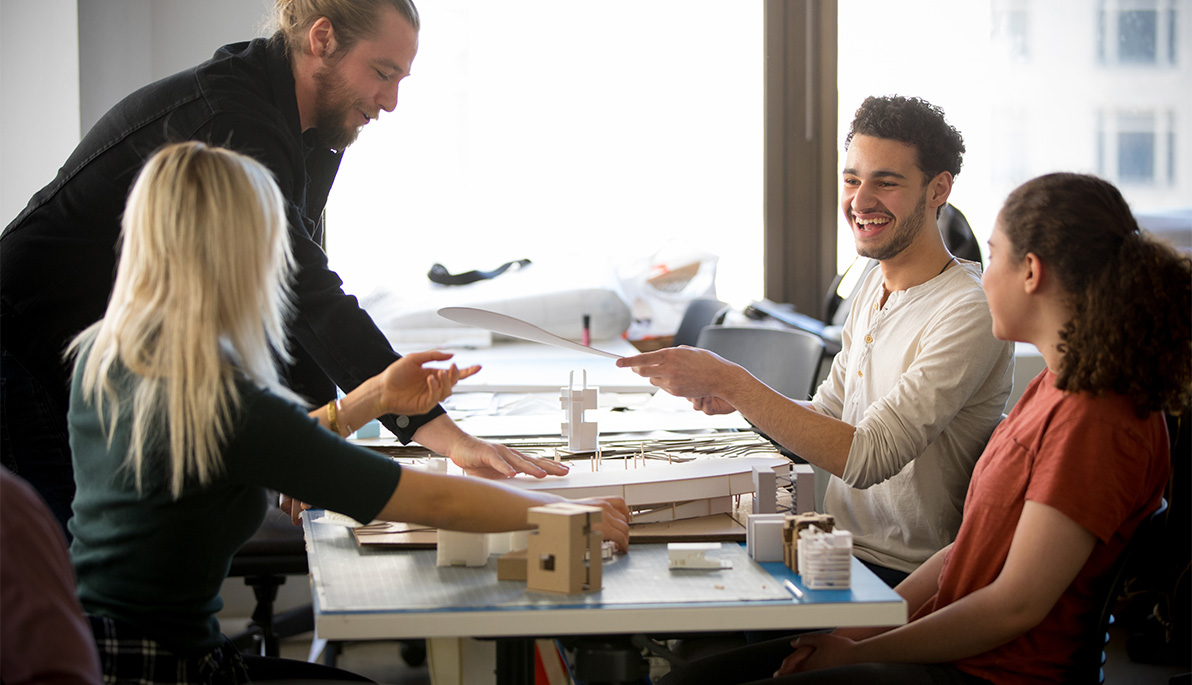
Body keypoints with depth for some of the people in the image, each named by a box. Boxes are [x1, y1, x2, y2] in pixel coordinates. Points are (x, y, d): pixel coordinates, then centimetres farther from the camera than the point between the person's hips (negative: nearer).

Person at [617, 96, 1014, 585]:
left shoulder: (969, 315, -19)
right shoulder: (874, 288, 11)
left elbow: (866, 457, -26)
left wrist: (729, 381, -27)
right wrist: (741, 398, -1)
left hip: (898, 577, -8)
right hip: (835, 550, 8)